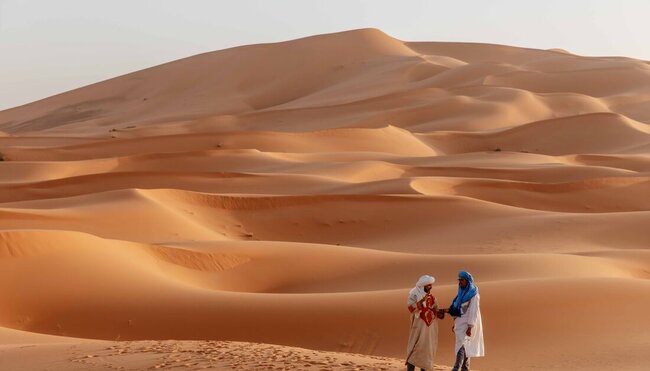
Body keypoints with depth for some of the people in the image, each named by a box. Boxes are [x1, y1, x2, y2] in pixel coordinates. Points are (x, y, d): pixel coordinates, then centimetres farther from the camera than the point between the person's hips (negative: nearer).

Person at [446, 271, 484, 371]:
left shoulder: (473, 294, -13)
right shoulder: (462, 293, 13)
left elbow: (473, 311, -18)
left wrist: (470, 327, -23)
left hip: (468, 324, -8)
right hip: (461, 323, 8)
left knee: (461, 347, -18)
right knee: (465, 348, 11)